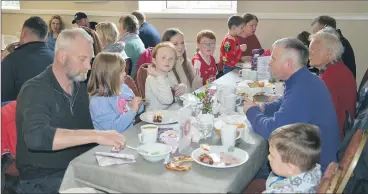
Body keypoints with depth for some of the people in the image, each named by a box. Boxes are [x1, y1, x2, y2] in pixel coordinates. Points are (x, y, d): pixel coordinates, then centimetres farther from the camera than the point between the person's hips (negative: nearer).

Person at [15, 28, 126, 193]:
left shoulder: (80, 87, 7)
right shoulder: (35, 90, -14)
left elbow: (84, 132, 9)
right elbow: (36, 137, -32)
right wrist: (96, 135, -37)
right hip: (42, 180, -6)